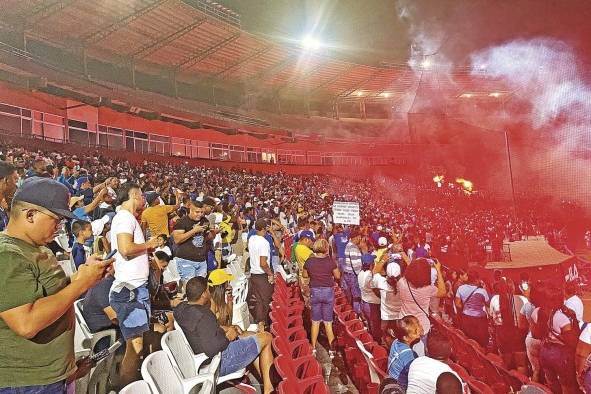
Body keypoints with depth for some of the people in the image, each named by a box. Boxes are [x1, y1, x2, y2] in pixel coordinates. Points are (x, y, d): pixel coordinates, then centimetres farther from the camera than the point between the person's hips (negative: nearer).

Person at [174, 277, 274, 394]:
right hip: (221, 363, -10)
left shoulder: (181, 308, -2)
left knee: (252, 335, 24)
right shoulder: (203, 315, -30)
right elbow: (212, 350, -34)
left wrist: (223, 329, 4)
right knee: (266, 338, 2)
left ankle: (267, 384, 23)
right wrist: (228, 337, -17)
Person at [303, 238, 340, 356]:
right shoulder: (330, 260, -11)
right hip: (328, 291, -1)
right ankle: (331, 349, 15)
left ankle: (313, 348, 20)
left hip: (315, 292, 1)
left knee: (315, 321, 14)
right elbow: (337, 276, -3)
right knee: (328, 322, 11)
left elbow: (305, 275, 7)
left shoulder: (309, 261, -7)